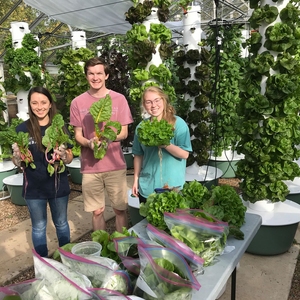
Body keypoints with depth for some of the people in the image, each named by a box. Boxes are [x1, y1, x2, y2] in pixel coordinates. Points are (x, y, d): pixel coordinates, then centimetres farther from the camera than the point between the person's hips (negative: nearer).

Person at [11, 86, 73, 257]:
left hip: (58, 184, 1)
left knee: (61, 223, 18)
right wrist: (17, 156, -23)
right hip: (34, 187, 0)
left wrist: (64, 155, -24)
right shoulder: (22, 129, -6)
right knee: (39, 227, 15)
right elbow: (18, 163, -1)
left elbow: (70, 158, -2)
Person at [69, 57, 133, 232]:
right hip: (90, 166, 1)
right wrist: (89, 143, -20)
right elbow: (78, 135, 3)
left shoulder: (119, 99, -1)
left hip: (115, 165, 0)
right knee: (97, 211, 11)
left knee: (120, 209, 9)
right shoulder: (78, 103, 0)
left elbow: (124, 133, 0)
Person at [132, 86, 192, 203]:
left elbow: (184, 154, -11)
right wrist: (136, 180, 9)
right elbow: (138, 155, 10)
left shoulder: (178, 123, -8)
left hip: (172, 186, -3)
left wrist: (165, 144, -25)